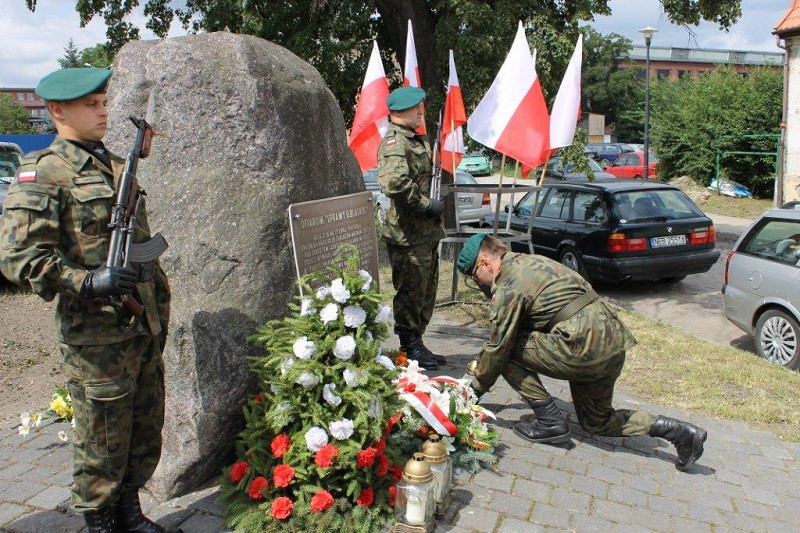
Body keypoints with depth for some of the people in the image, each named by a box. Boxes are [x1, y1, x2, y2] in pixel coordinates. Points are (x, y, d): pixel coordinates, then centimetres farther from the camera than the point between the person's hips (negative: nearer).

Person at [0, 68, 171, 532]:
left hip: (143, 328, 7)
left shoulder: (116, 166, 14)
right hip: (97, 335, -7)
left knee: (147, 433, 17)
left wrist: (159, 310, 18)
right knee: (104, 441, 7)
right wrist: (88, 281, -26)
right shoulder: (43, 173, -8)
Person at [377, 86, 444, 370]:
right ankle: (410, 348, 14)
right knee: (411, 292, 1)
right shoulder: (394, 143, -16)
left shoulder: (419, 140, 17)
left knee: (426, 292, 17)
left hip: (428, 232, 10)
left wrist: (436, 219, 20)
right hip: (409, 235, -10)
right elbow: (394, 183, -35)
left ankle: (417, 344, 30)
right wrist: (426, 204, -22)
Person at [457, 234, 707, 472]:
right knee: (597, 422, 24)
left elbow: (498, 347, -4)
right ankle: (679, 431, 14)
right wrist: (482, 362, 32)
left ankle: (550, 423, 4)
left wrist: (479, 384, 12)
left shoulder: (507, 288, -9)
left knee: (508, 351, -1)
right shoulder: (529, 261, 20)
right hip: (615, 345, 10)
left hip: (585, 348, -10)